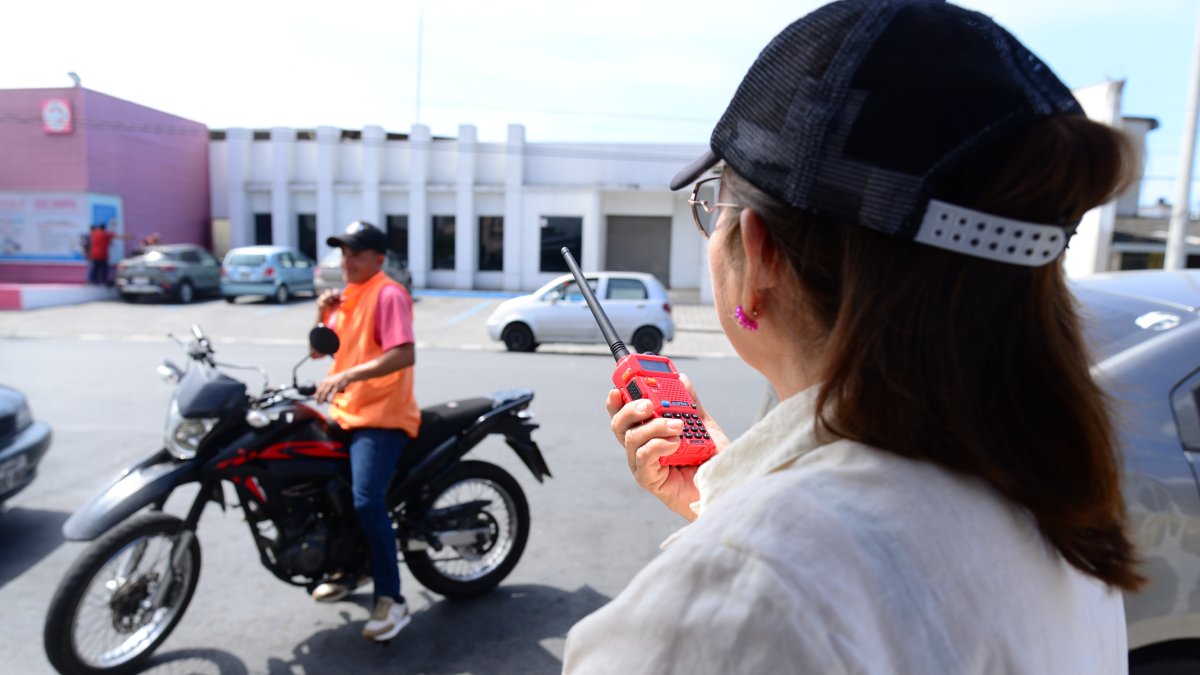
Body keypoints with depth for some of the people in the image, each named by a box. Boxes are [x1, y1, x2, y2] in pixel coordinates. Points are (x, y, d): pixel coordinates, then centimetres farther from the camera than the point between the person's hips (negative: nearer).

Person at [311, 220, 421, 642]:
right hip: (346, 411, 10)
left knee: (367, 503, -23)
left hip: (382, 415, -10)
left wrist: (347, 375, -33)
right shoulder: (347, 296, 16)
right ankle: (346, 571, 34)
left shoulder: (388, 294, -12)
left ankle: (391, 600, -11)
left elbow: (404, 354, -26)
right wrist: (323, 314, 2)